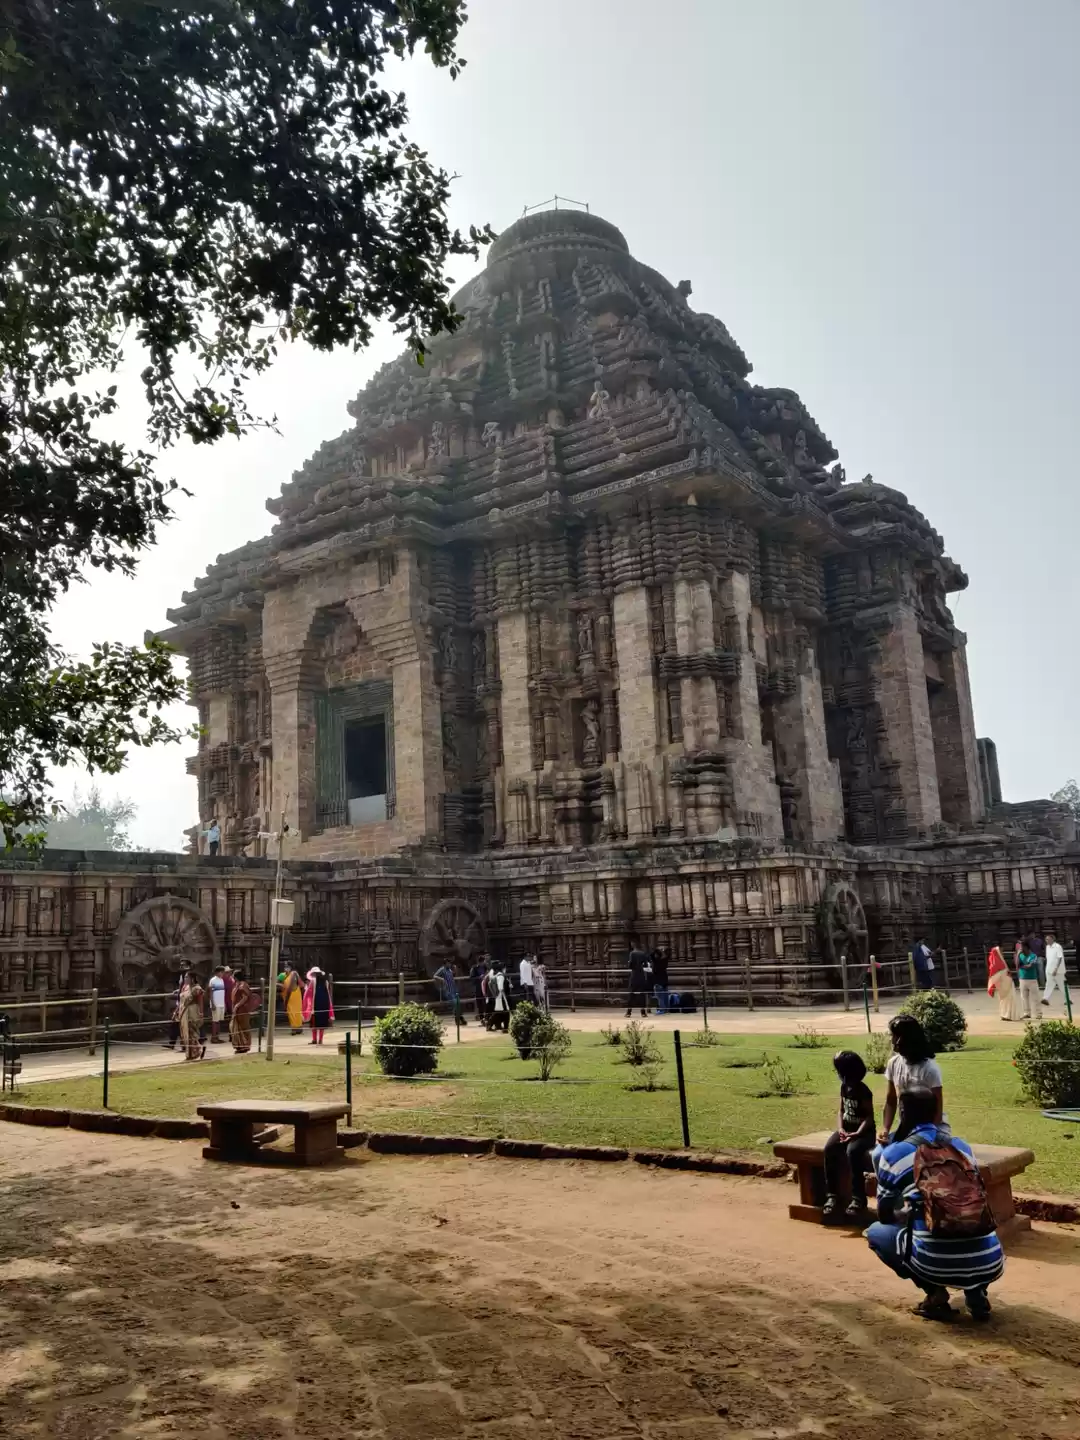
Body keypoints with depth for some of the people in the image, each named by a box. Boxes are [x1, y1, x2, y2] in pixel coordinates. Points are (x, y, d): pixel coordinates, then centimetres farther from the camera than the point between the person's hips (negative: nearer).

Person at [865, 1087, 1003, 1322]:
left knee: (876, 1232, 24)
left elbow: (885, 1215, 15)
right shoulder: (963, 1146, 17)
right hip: (989, 1264, 5)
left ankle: (935, 1294, 6)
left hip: (937, 1265, -4)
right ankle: (976, 1293, 14)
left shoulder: (894, 1152, 4)